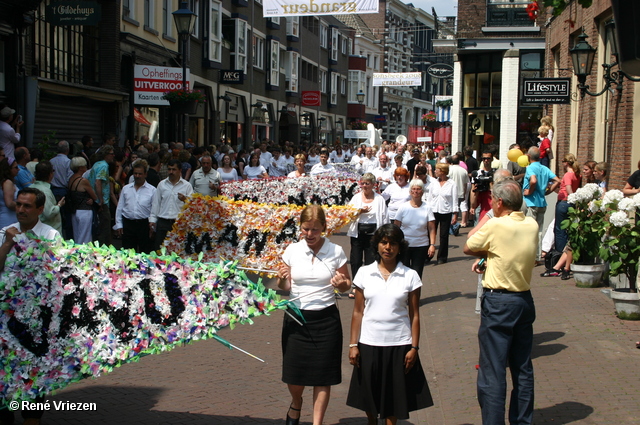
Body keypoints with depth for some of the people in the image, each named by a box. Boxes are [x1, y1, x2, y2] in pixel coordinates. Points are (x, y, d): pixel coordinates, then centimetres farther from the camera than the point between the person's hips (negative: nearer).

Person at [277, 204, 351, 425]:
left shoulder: (336, 251, -4)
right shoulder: (292, 250, 0)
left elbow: (347, 286, 6)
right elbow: (285, 287, 6)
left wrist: (341, 283, -17)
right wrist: (282, 279, -16)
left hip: (326, 319, -1)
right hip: (296, 318, 1)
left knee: (323, 376, 4)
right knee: (294, 374, 6)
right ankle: (296, 404, 40)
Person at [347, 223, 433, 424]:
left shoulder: (410, 276, -2)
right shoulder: (364, 273, 1)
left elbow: (414, 315, 0)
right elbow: (358, 312, 3)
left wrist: (414, 347, -3)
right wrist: (353, 344, 0)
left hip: (399, 345, -1)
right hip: (369, 344, 1)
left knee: (394, 394, 7)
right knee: (369, 393, 12)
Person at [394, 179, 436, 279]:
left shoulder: (427, 208, 0)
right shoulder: (403, 207, 0)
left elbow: (431, 229, -1)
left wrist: (432, 245, -11)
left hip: (421, 246, 0)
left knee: (417, 274, 2)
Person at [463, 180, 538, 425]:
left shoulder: (496, 226, -16)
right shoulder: (532, 225, 2)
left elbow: (468, 248, -3)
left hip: (498, 303, -7)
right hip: (525, 301, 7)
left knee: (492, 371, -1)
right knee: (523, 368, 15)